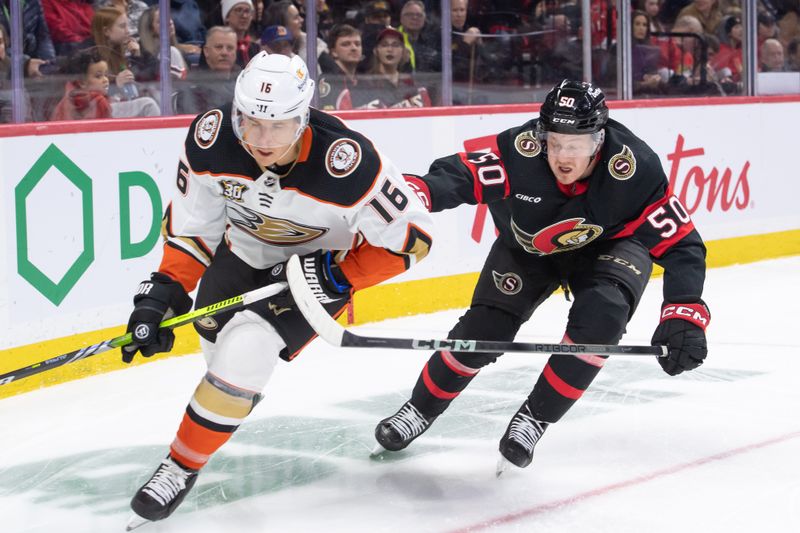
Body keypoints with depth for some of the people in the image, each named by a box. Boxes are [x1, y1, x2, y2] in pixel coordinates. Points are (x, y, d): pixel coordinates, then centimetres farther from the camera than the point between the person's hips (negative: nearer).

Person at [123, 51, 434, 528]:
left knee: (243, 352, -21)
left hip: (316, 267, -5)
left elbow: (412, 237, -26)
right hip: (241, 252, 5)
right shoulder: (211, 140, -28)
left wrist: (335, 277, -29)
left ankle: (183, 467, 0)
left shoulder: (347, 164, -39)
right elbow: (191, 224, -10)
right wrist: (164, 292, -16)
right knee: (215, 333, 25)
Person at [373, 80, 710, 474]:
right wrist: (412, 191, -55)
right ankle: (421, 409, 20)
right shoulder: (519, 151, -34)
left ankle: (535, 418, -9)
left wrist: (684, 316, -40)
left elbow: (681, 243, -30)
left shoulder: (635, 170, -34)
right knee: (483, 328, -7)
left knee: (601, 314, -28)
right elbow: (456, 176, -33)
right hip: (526, 246, 1)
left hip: (609, 245, -1)